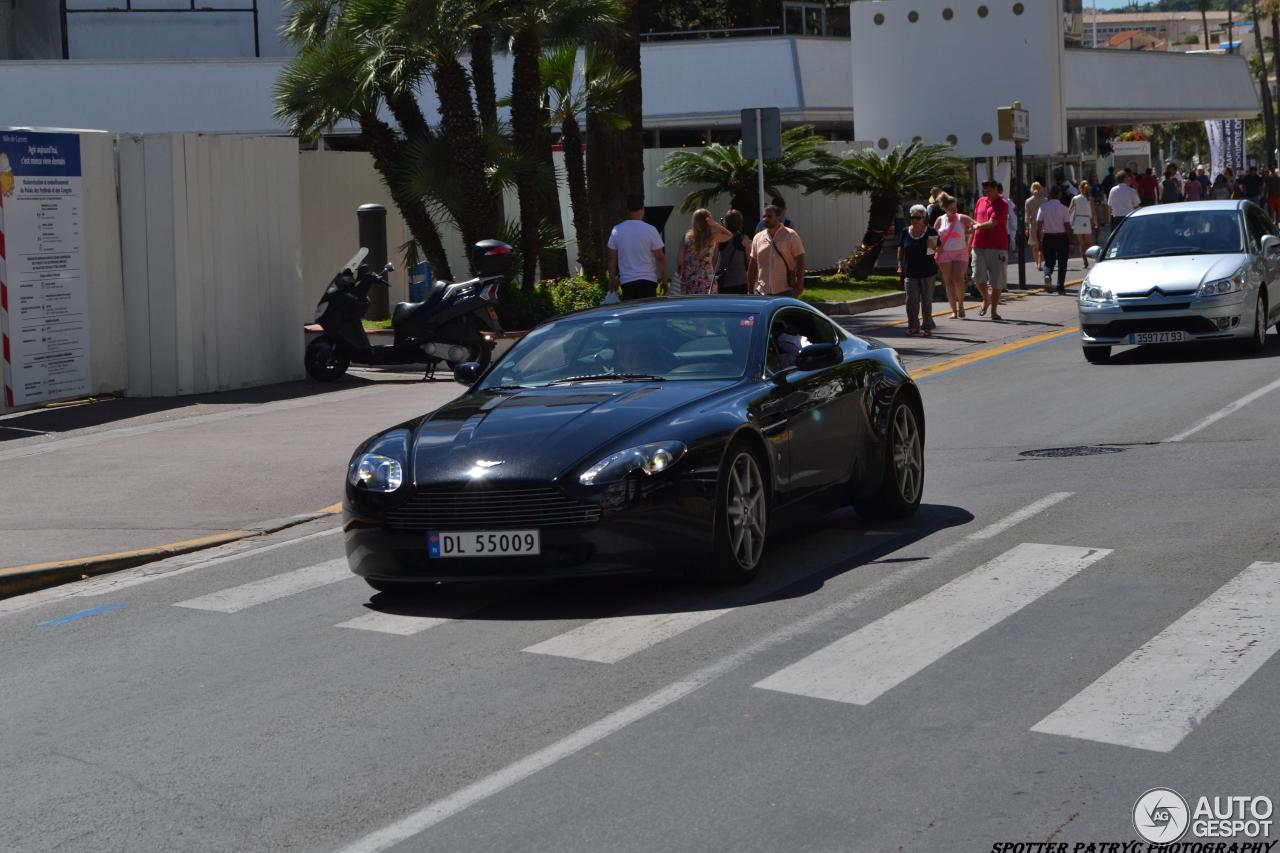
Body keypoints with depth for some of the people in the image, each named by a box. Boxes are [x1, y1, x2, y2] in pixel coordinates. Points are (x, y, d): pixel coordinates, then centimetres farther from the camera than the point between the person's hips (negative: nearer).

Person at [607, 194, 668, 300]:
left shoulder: (617, 230, 1)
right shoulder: (650, 230, -8)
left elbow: (612, 258, 6)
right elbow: (660, 258, -6)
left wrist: (612, 279, 16)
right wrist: (664, 280, 4)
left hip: (626, 282, 3)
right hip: (648, 280, -3)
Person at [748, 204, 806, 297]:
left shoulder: (791, 236, -2)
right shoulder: (757, 238, 10)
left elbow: (800, 261, -4)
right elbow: (753, 265, 14)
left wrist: (799, 284, -12)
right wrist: (750, 289, 11)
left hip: (786, 292, -4)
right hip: (762, 292, 4)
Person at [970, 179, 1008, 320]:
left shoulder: (1001, 205, -7)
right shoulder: (981, 202, 13)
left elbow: (992, 223, -16)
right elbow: (975, 221, 20)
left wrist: (978, 226, -2)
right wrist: (971, 242, 17)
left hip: (997, 247, -5)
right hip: (979, 245, 5)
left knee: (996, 281, -1)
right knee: (978, 277, 2)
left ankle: (994, 311, 5)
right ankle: (986, 299, 29)